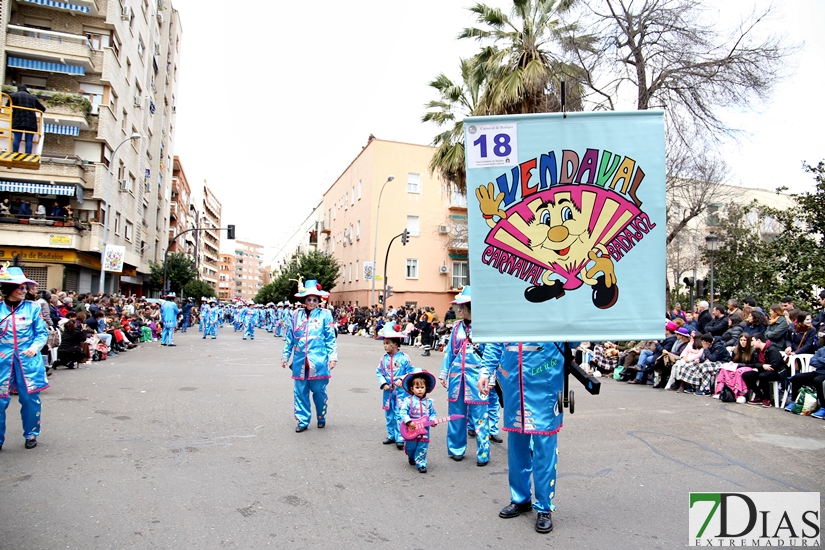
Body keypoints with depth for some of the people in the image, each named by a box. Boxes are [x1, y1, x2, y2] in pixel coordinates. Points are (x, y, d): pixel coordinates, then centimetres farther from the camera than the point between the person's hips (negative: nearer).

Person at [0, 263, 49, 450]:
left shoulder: (32, 308, 0)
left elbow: (42, 333, 1)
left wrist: (34, 347, -15)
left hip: (28, 360, 0)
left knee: (30, 399, 6)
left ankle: (31, 434, 24)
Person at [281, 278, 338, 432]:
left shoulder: (325, 315, -1)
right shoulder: (296, 315, 6)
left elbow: (331, 338, -1)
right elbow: (289, 339, 12)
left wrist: (333, 357, -7)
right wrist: (285, 356, 14)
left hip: (318, 361, -2)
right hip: (300, 361, 3)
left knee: (319, 391, 7)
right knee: (301, 391, 7)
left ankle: (321, 418, 26)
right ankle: (303, 420, 20)